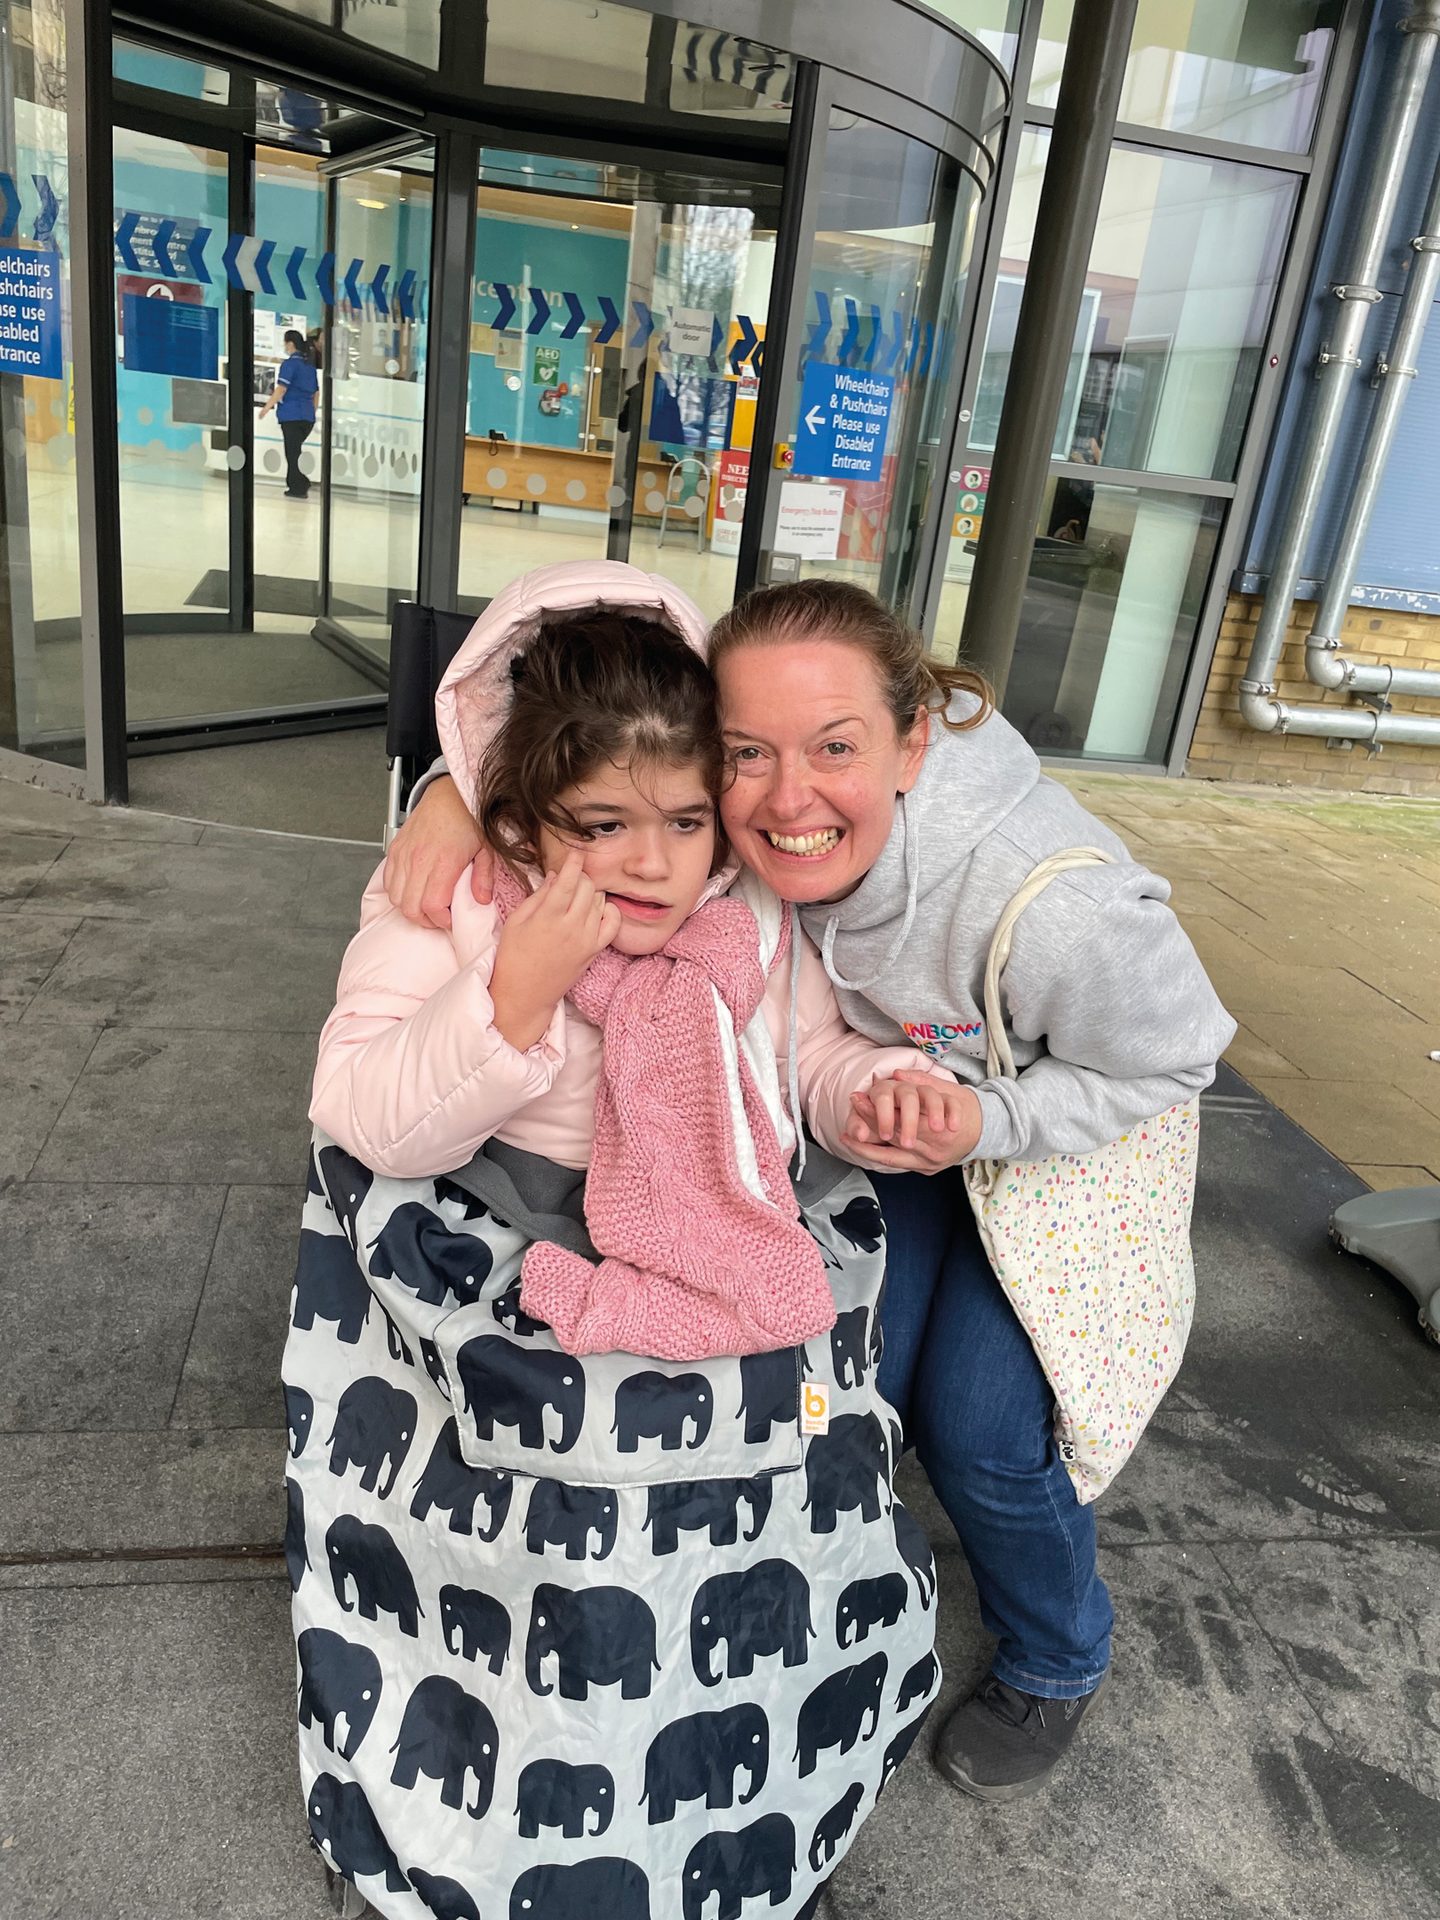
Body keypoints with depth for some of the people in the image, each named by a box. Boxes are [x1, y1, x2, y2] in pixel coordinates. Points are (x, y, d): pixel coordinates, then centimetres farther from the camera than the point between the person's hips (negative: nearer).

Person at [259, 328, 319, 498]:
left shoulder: (289, 363, -8)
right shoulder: (310, 365, 14)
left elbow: (281, 389, -14)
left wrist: (267, 407, -7)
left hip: (291, 415, -7)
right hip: (308, 416, 7)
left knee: (292, 452, -2)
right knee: (295, 451, 13)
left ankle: (298, 488, -2)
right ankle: (293, 484, 14)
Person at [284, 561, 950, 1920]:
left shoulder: (751, 918, -3)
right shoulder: (446, 907, -13)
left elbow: (812, 1055, 8)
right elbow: (374, 1125, -18)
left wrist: (881, 1088, -15)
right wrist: (516, 996, -32)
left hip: (734, 1277, 4)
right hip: (516, 1293, -3)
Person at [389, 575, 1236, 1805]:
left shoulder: (1058, 905, -42)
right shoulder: (746, 820, -31)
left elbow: (1166, 1064, -21)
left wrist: (984, 1125, -33)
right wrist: (461, 788, -36)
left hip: (1068, 1135, -3)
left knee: (983, 1427, -3)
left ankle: (1058, 1666, 31)